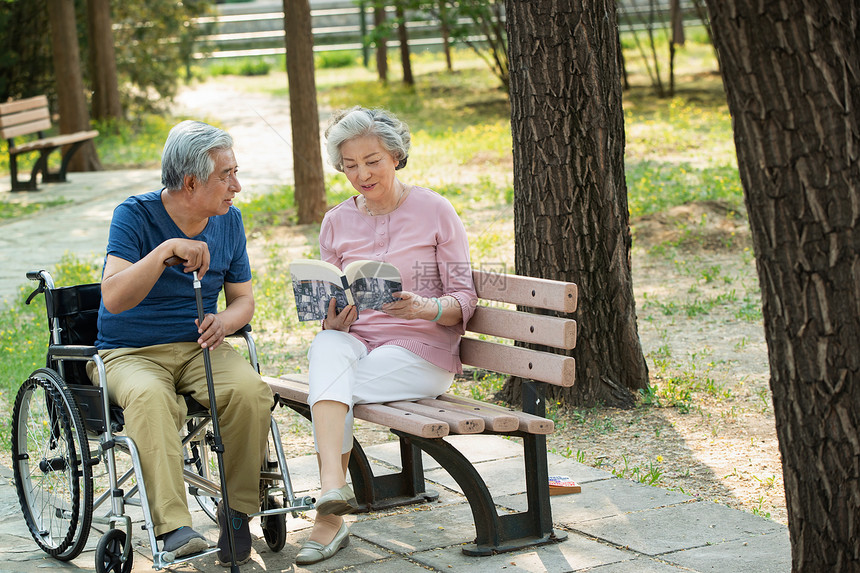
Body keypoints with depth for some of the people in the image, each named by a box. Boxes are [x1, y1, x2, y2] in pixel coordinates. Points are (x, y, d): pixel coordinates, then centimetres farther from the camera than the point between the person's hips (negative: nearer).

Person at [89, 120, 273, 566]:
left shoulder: (229, 220, 6)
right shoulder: (136, 215, -11)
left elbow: (243, 297, 12)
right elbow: (113, 297, -23)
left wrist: (225, 320, -11)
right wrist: (165, 251, -34)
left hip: (199, 347, 4)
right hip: (129, 353, -4)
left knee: (251, 390, -27)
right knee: (150, 397, -38)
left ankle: (238, 510, -12)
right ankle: (172, 526, -40)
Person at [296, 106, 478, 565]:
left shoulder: (435, 210, 0)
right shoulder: (336, 223, 11)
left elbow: (465, 298, -2)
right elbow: (329, 311, 14)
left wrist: (424, 308, -24)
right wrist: (333, 321, -11)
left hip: (422, 352, -3)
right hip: (356, 343, 3)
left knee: (326, 389, -29)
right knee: (325, 348, -34)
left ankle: (328, 518, -25)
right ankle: (333, 486, -46)